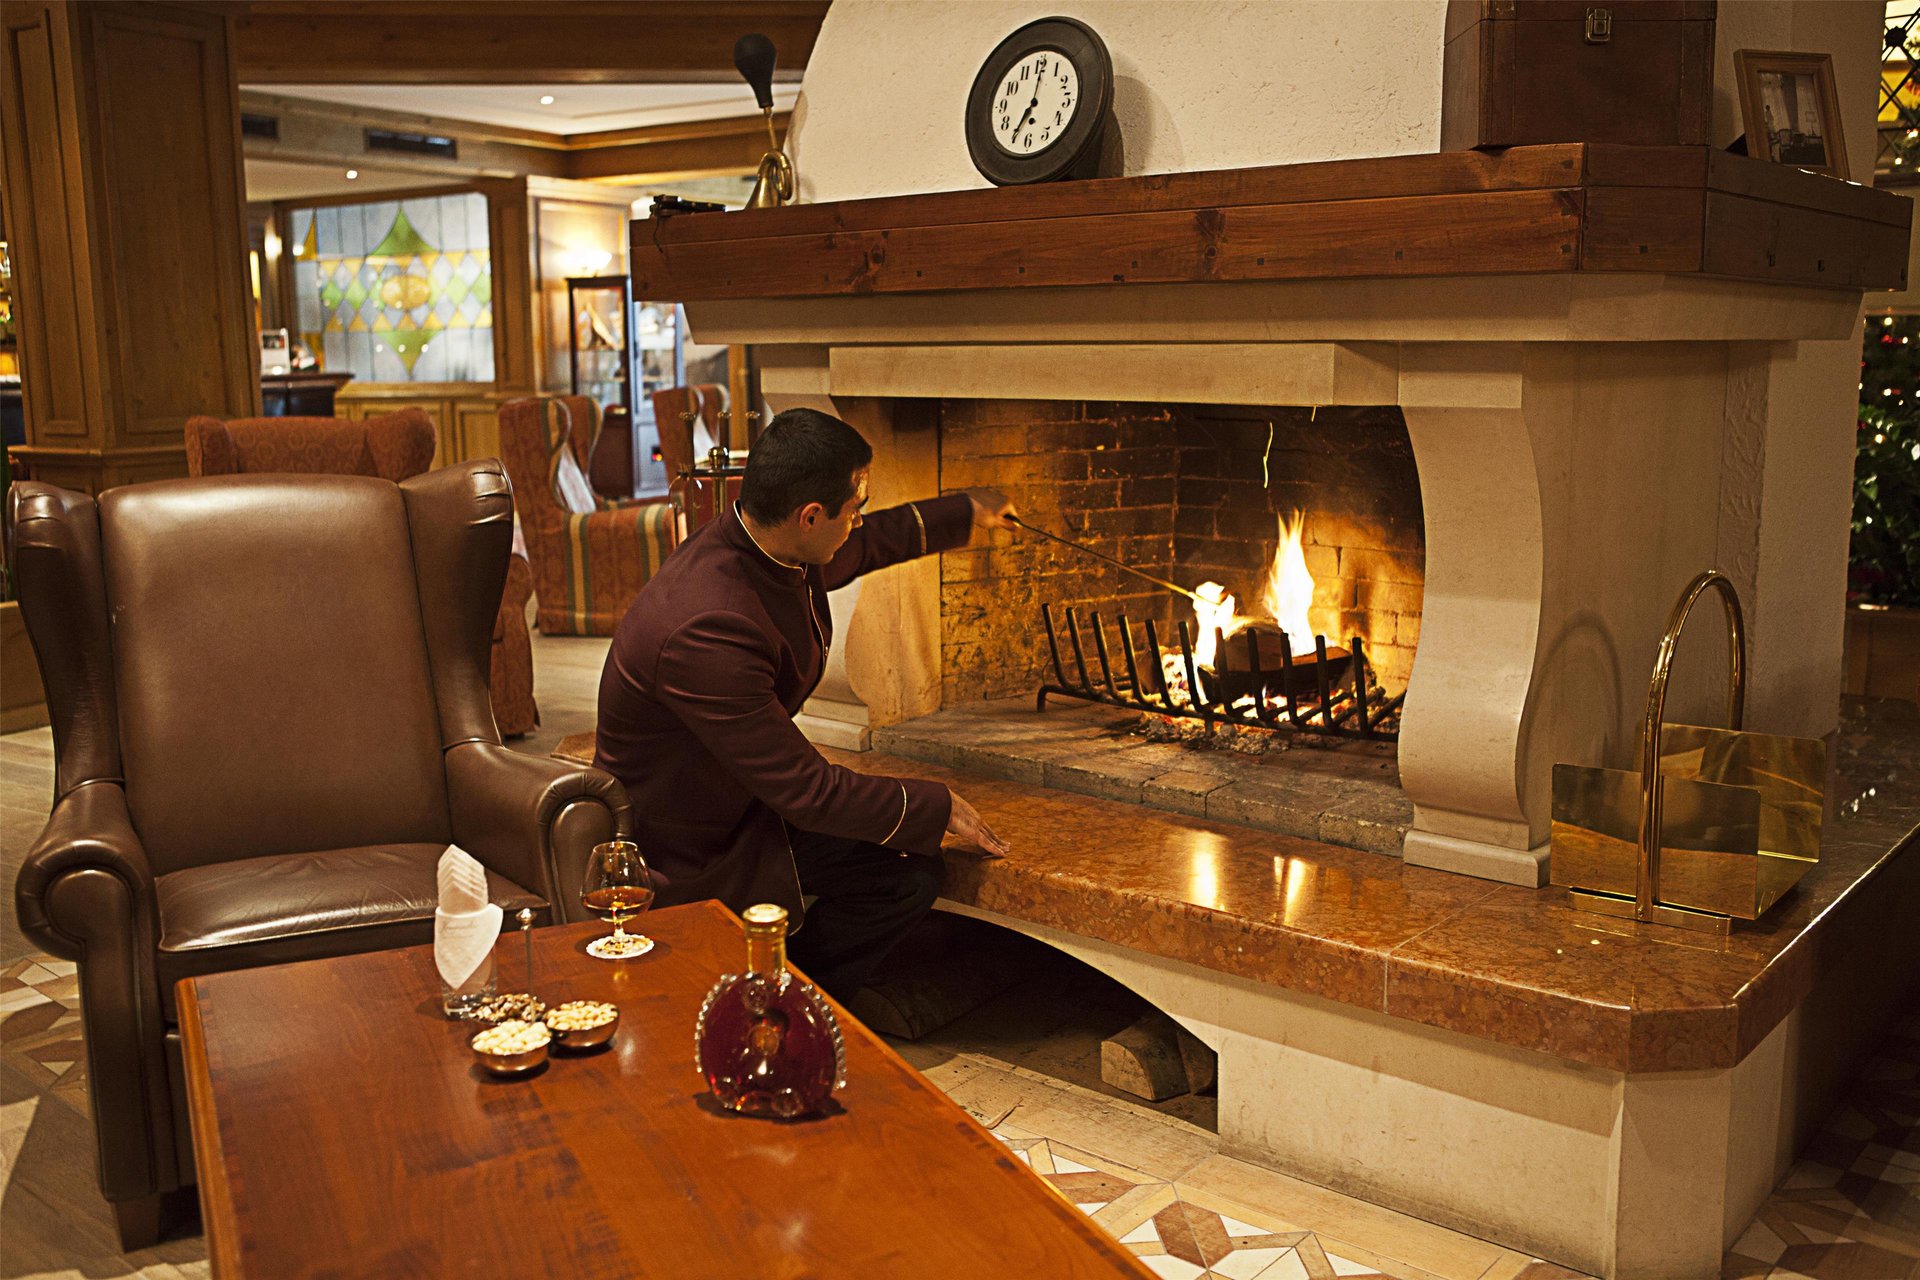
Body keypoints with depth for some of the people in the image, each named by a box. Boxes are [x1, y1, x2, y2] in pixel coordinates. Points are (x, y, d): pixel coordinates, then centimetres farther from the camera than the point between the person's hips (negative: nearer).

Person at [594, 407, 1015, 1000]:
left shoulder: (766, 543, -9)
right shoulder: (706, 629, -36)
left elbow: (866, 545, 18)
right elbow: (806, 789, -28)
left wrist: (966, 512, 30)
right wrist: (938, 808, -16)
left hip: (746, 800, 9)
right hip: (684, 859, -9)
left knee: (910, 872, -1)